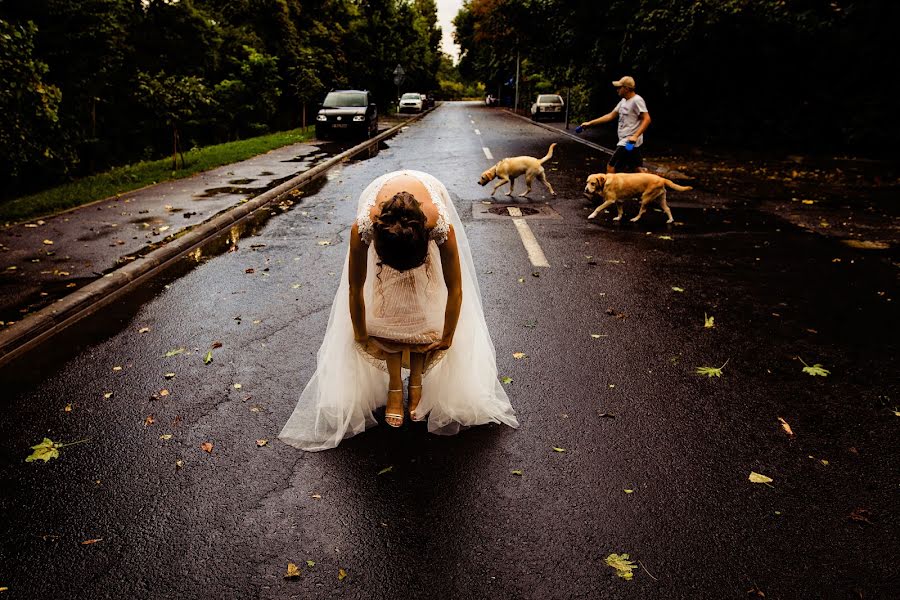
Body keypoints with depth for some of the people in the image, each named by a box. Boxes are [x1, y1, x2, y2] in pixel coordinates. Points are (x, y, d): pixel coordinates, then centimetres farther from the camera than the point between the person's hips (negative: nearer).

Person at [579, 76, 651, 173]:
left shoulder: (637, 100, -13)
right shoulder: (623, 101, 14)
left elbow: (647, 119, -19)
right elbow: (610, 116, 18)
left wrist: (635, 136, -30)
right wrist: (590, 123, 14)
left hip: (630, 143, -9)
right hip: (624, 141, 9)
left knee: (611, 166, -7)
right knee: (638, 170, 11)